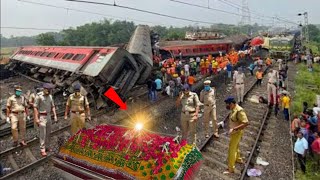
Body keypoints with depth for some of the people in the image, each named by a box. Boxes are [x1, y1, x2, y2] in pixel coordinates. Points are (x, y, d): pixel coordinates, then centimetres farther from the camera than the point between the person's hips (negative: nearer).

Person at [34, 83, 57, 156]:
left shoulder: (50, 96, 7)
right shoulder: (39, 97, -12)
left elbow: (52, 107, 13)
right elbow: (35, 108, -11)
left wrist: (55, 115, 5)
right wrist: (36, 118, -15)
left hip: (48, 116, 6)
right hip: (42, 117, -6)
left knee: (48, 133, 12)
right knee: (43, 134, -5)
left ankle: (47, 147, 24)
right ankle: (42, 149, 2)